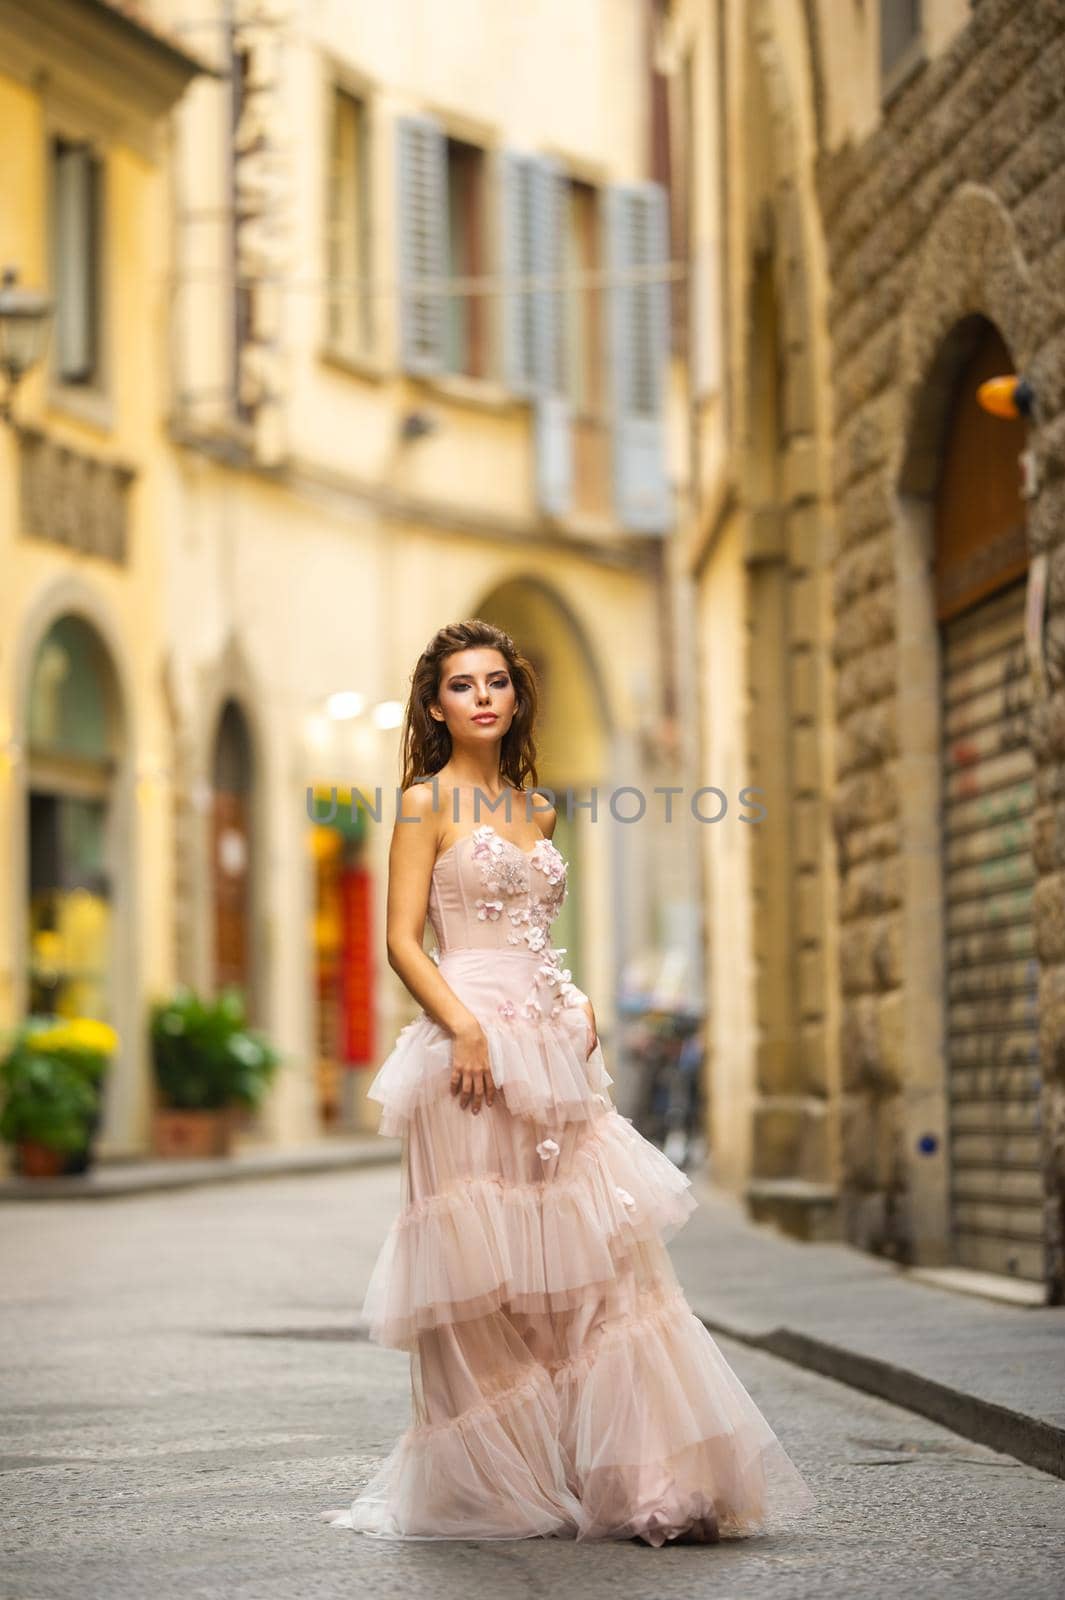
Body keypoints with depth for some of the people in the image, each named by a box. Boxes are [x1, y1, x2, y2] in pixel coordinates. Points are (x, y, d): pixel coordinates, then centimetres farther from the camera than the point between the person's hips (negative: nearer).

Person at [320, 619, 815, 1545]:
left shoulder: (538, 811, 18)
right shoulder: (427, 803, 0)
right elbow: (404, 941, -6)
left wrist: (579, 1004, 8)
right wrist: (467, 1028, -19)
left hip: (555, 1050, 6)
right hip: (475, 1046, -6)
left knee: (602, 1258, 0)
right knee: (486, 1277, -3)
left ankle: (646, 1485, 0)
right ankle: (501, 1492, 6)